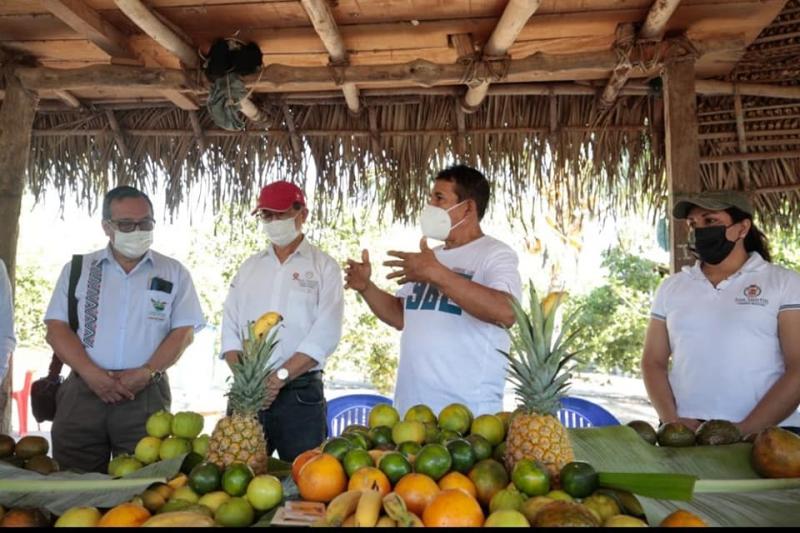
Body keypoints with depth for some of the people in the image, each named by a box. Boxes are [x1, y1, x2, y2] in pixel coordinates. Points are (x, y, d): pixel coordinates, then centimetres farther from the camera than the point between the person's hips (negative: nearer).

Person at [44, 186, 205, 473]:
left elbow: (184, 332, 1)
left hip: (146, 395, -1)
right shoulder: (77, 269, 10)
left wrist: (146, 372, -12)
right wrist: (92, 374, -11)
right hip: (82, 391, 1)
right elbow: (57, 328, 4)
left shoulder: (174, 273, 7)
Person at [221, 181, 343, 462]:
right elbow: (230, 328, 8)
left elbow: (325, 334, -9)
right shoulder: (249, 267, 14)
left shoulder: (323, 266, 1)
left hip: (301, 393, -3)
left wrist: (280, 377, -16)